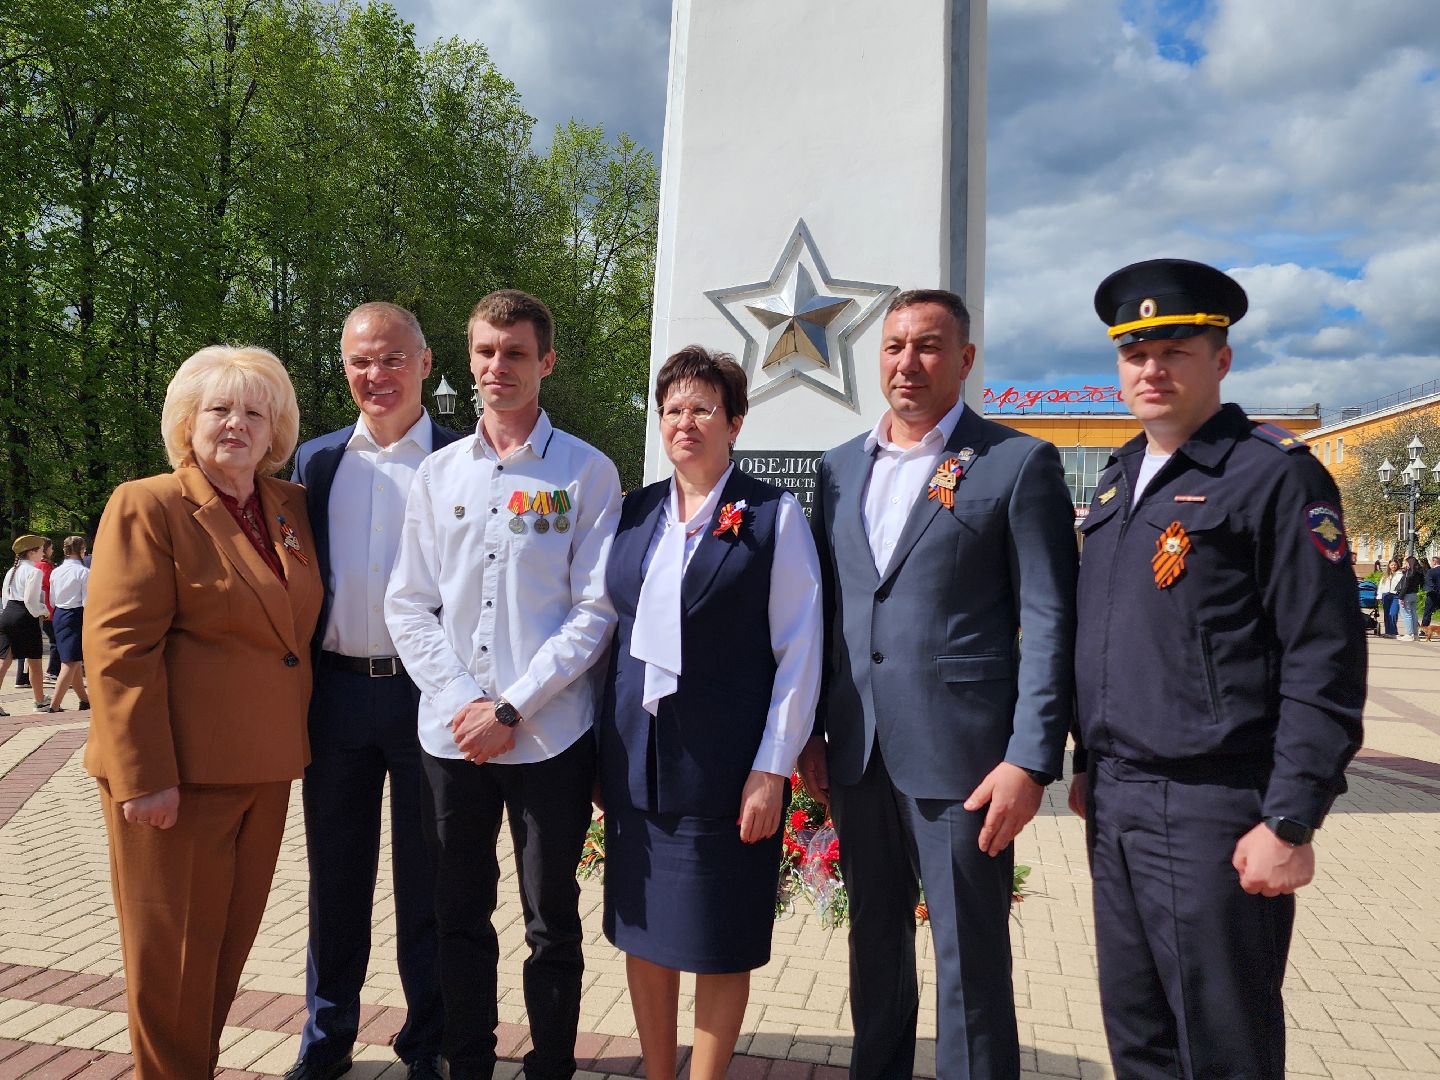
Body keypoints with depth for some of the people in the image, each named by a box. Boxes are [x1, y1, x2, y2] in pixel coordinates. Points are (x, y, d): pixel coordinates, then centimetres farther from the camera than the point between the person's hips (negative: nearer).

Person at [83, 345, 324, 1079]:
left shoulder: (292, 508, 9)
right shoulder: (148, 506, -8)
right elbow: (119, 648, -14)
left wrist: (293, 742, 10)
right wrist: (145, 775, -18)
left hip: (264, 769, 6)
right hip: (178, 772, -6)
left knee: (230, 939, 17)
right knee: (172, 949, 8)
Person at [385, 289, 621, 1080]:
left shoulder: (587, 473, -3)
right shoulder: (438, 472, 7)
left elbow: (594, 612, -7)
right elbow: (408, 606, 6)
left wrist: (512, 708, -12)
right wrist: (461, 701, -7)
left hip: (549, 737, -3)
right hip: (450, 734, 3)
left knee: (551, 923, 11)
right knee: (460, 917, 17)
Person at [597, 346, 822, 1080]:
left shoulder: (774, 516, -5)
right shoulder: (633, 513, 7)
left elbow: (800, 650, -7)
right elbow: (615, 631, 12)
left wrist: (772, 769, -11)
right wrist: (601, 749, 10)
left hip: (725, 764, -4)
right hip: (634, 762, 4)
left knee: (720, 941, 8)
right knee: (642, 929, 15)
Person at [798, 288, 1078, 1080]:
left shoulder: (1018, 463, -3)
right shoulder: (840, 468, 11)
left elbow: (1047, 623, -7)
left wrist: (1031, 759, -13)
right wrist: (812, 732, 9)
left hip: (960, 757, -4)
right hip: (856, 754, 5)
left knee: (970, 963, 6)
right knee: (874, 945, 19)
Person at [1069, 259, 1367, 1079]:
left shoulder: (1276, 475, -10)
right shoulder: (1121, 480, 13)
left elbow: (1325, 666, -13)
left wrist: (1290, 823, -16)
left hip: (1213, 814, -7)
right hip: (1115, 805, 7)